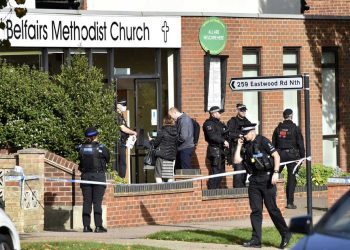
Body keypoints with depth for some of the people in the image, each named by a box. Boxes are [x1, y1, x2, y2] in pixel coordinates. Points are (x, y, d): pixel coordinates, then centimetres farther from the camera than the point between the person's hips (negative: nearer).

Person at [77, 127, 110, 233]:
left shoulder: (81, 148, 1)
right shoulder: (101, 148, -8)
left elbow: (80, 160, 3)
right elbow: (107, 159, 4)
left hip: (85, 176, 3)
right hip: (98, 176, -3)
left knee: (86, 202, 7)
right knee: (97, 202, -1)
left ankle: (86, 226, 6)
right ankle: (98, 226, -4)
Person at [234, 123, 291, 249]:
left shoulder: (262, 141, -7)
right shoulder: (246, 146, 12)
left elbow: (276, 156, -10)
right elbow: (236, 160, 7)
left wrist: (275, 172, -18)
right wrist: (239, 146, 2)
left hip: (267, 178, -7)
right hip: (254, 180, 7)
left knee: (272, 208, -4)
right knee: (255, 210, 4)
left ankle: (285, 234, 9)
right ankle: (256, 240, 5)